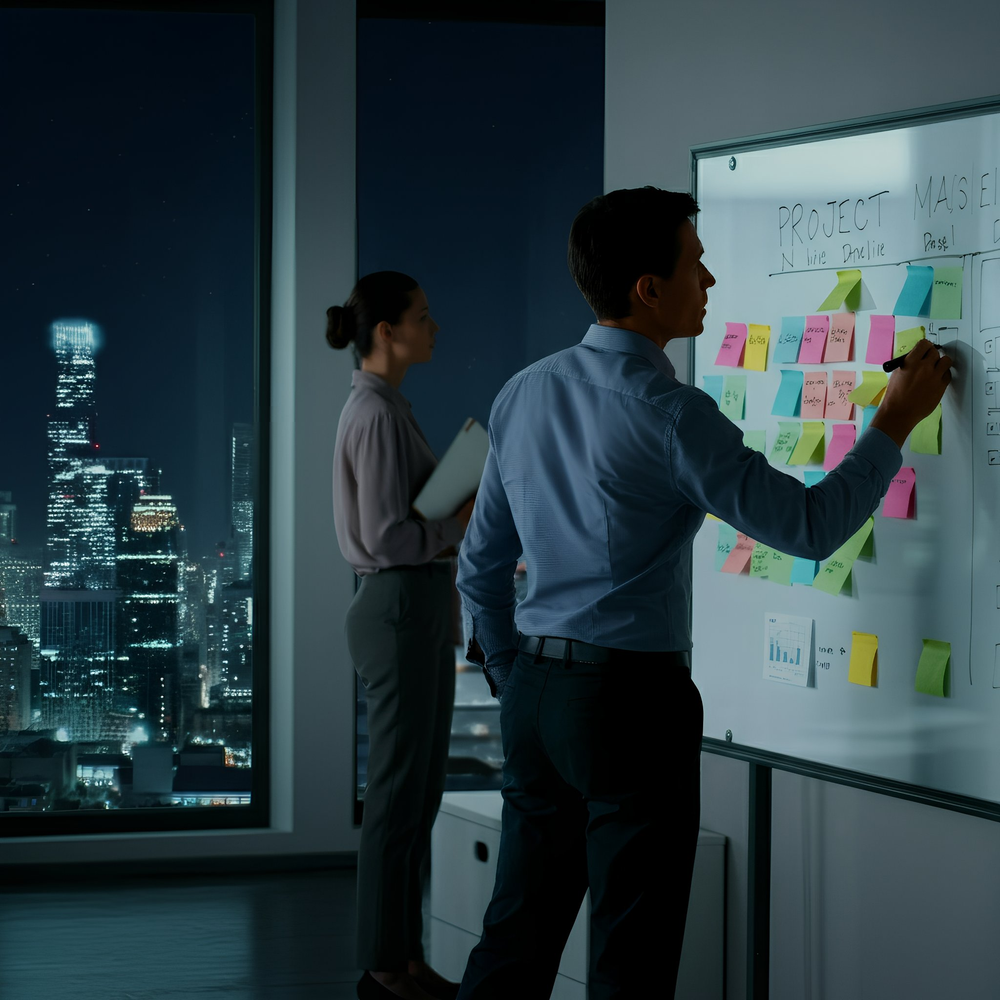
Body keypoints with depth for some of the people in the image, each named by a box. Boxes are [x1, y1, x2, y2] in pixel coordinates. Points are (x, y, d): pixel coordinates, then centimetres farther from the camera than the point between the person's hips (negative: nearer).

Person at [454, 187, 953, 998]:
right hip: (633, 701, -7)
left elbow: (482, 563, 14)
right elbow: (810, 527, -13)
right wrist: (897, 422, -2)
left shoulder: (525, 394, 7)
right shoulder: (668, 415, -16)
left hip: (536, 691, 7)